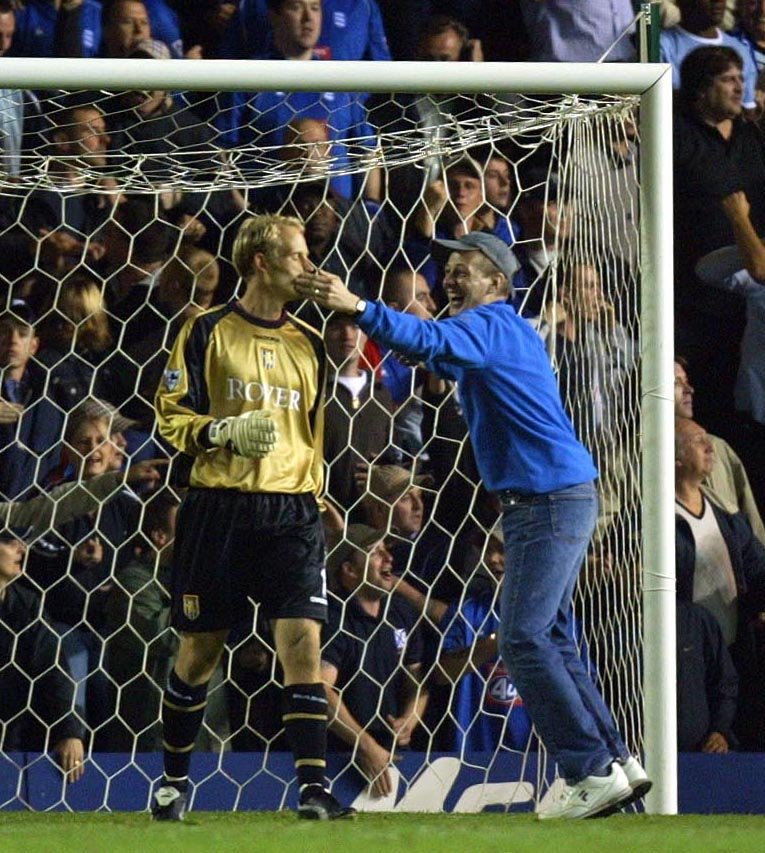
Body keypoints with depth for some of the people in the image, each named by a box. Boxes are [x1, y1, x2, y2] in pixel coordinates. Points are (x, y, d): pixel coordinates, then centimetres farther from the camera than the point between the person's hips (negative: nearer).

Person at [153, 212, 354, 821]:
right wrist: (225, 432, -18)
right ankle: (174, 779, 24)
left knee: (303, 641, -12)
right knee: (200, 650, 6)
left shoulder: (309, 343, 15)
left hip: (292, 513, 3)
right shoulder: (207, 332, 2)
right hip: (218, 508, -3)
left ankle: (314, 787, -14)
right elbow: (171, 416, -1)